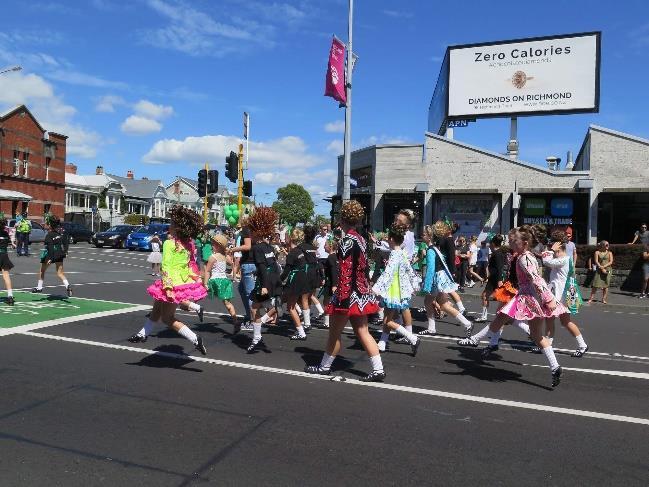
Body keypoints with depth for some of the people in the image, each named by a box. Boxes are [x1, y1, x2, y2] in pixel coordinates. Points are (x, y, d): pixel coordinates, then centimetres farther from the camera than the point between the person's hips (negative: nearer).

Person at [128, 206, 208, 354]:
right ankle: (143, 334, 43)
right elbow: (192, 264, 9)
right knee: (156, 310, 25)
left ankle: (195, 339, -5)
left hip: (174, 284, -8)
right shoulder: (188, 243, 5)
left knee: (167, 318, 4)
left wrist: (167, 287, -25)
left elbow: (166, 267, -21)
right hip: (186, 283, 8)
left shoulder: (169, 243, -15)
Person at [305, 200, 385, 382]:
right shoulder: (360, 239, 10)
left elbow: (345, 272, -21)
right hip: (361, 292, 9)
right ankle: (378, 369, 8)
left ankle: (325, 366, 21)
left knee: (335, 331, 7)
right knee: (362, 331, 10)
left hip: (350, 293, -8)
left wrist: (342, 297, -22)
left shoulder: (347, 240, -16)